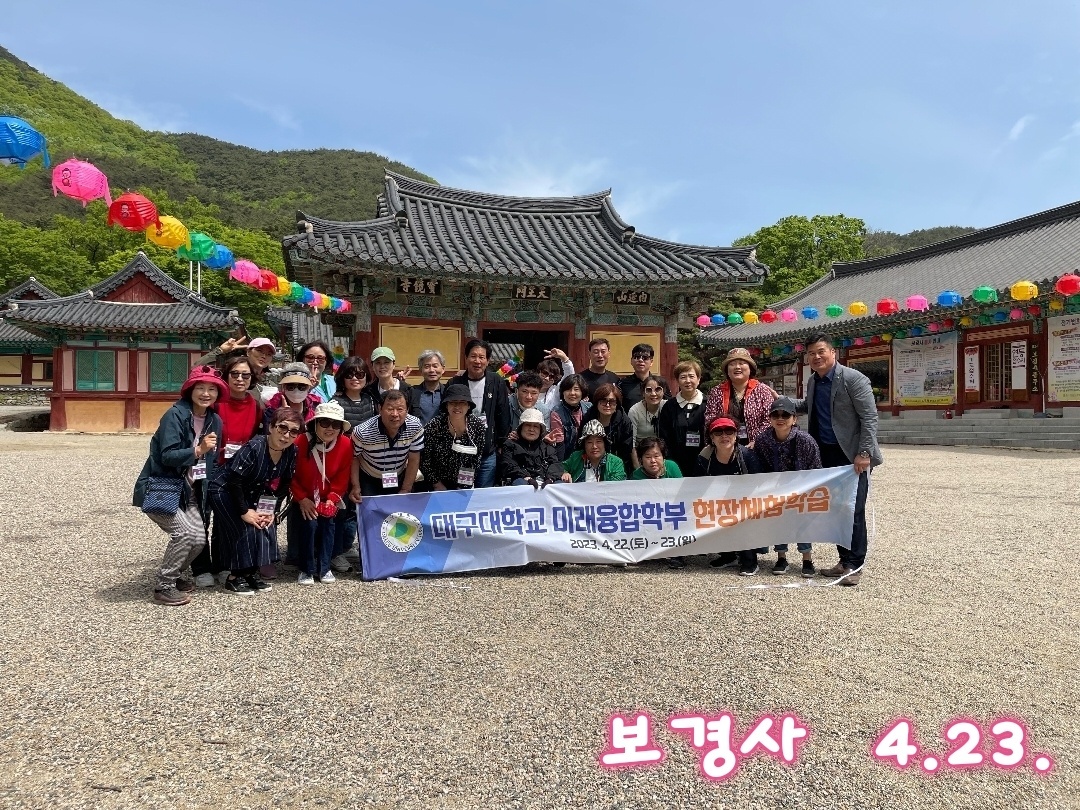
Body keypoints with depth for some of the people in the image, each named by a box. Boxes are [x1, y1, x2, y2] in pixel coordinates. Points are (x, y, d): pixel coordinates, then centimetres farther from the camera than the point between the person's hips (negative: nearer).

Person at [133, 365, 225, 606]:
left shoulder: (214, 421, 5)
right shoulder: (175, 415, -16)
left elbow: (212, 462, 13)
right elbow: (167, 456, -24)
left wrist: (210, 492, 7)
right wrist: (198, 450, -36)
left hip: (188, 491, 7)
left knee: (199, 538, -4)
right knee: (186, 533, -21)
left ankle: (172, 575, 24)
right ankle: (163, 586, -2)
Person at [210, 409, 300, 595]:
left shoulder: (292, 452, -13)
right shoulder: (254, 447, -31)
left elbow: (284, 485, -1)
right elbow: (234, 480, -29)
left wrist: (273, 511, -7)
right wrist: (244, 511, -23)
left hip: (252, 496, 6)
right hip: (226, 492, -6)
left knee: (267, 527, -6)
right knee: (247, 530, -17)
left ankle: (252, 573, 10)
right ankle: (235, 578, -4)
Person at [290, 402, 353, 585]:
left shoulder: (345, 444, -13)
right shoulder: (302, 442, -20)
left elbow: (342, 478, -6)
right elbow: (292, 475, -11)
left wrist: (331, 500, -15)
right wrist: (302, 499, -17)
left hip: (330, 498, 2)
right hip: (305, 499, -2)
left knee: (329, 521, -16)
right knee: (309, 523, -20)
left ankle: (324, 567, 1)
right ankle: (306, 569, -3)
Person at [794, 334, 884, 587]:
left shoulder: (853, 379, -11)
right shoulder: (813, 382, 10)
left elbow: (869, 418, -14)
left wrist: (864, 454, -20)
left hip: (851, 455, -7)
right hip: (825, 454, 7)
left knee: (853, 511, -4)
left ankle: (854, 564, 5)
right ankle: (844, 561, 21)